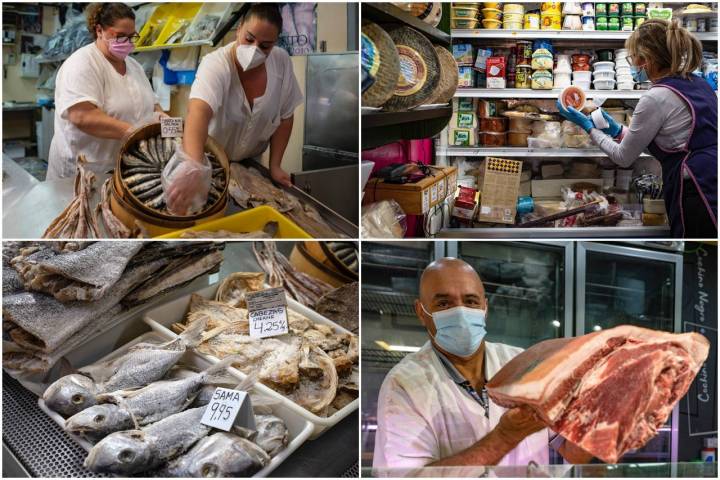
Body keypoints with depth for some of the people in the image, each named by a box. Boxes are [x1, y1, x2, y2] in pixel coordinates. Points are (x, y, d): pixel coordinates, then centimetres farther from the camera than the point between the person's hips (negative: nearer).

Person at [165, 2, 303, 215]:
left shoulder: (282, 62, -18)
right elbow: (199, 111, -51)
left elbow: (284, 117, -4)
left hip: (250, 163, 4)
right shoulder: (216, 64, -32)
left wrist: (275, 166, -8)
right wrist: (193, 167, -68)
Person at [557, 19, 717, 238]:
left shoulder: (656, 98, -12)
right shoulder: (697, 83, 13)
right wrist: (617, 130, 26)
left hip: (699, 198, -8)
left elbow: (623, 157, 0)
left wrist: (589, 127, 13)